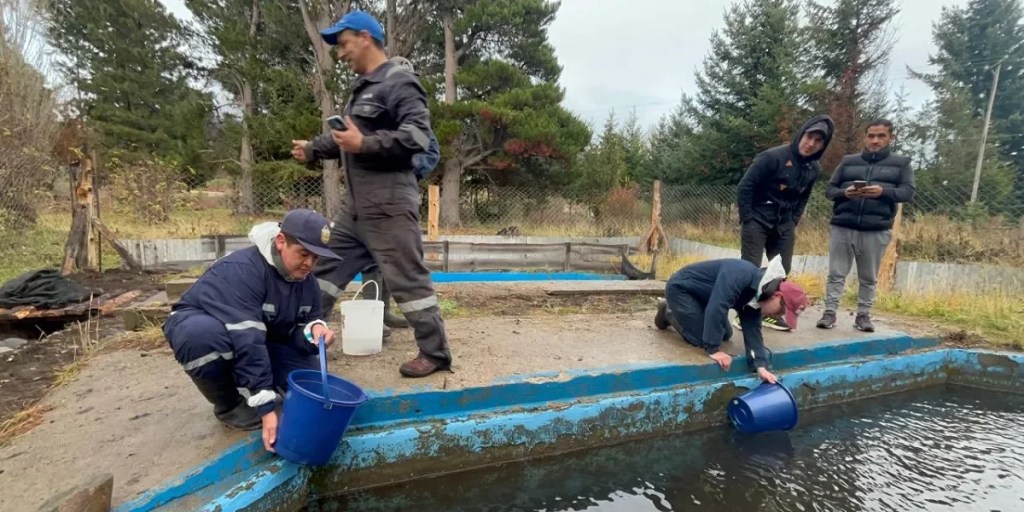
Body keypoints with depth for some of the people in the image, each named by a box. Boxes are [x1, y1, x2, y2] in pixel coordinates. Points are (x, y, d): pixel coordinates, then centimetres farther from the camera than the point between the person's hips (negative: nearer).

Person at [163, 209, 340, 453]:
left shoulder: (306, 279, -10)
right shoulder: (242, 269, -34)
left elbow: (298, 332, -6)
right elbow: (246, 341, -40)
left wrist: (315, 329, -33)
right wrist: (266, 408, -41)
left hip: (259, 336, 5)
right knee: (203, 334, -42)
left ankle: (236, 377, 13)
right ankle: (229, 406, -13)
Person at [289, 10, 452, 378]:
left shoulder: (400, 84, -9)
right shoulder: (361, 89, 22)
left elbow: (417, 137, -21)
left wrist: (365, 144, -21)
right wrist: (312, 149, 28)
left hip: (389, 207, -10)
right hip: (355, 207, 10)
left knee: (407, 279, -5)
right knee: (325, 266, 15)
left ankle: (435, 353, 7)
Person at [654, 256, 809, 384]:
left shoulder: (756, 295, -7)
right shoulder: (739, 275, -36)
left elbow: (752, 329, -7)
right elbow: (717, 309, -42)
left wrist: (760, 366, -19)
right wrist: (713, 349, -36)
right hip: (680, 288, -9)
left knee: (726, 335, 13)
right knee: (701, 339, -14)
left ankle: (678, 312, 27)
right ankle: (669, 313, 11)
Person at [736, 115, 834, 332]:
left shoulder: (814, 169, 3)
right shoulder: (772, 157, -17)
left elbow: (802, 198, 17)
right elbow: (745, 187, -16)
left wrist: (793, 223, 6)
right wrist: (747, 220, -14)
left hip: (784, 225, 6)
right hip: (757, 220, -6)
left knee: (782, 271, 7)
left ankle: (772, 313, 19)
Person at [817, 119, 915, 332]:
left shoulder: (901, 163, 10)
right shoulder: (848, 161, 12)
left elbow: (908, 192, 1)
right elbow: (829, 189, 9)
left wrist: (883, 191, -18)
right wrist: (844, 192, -13)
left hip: (876, 230, 0)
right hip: (843, 227, 0)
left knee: (869, 277, 7)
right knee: (836, 273, 0)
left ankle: (863, 315, 15)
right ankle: (829, 312, 4)